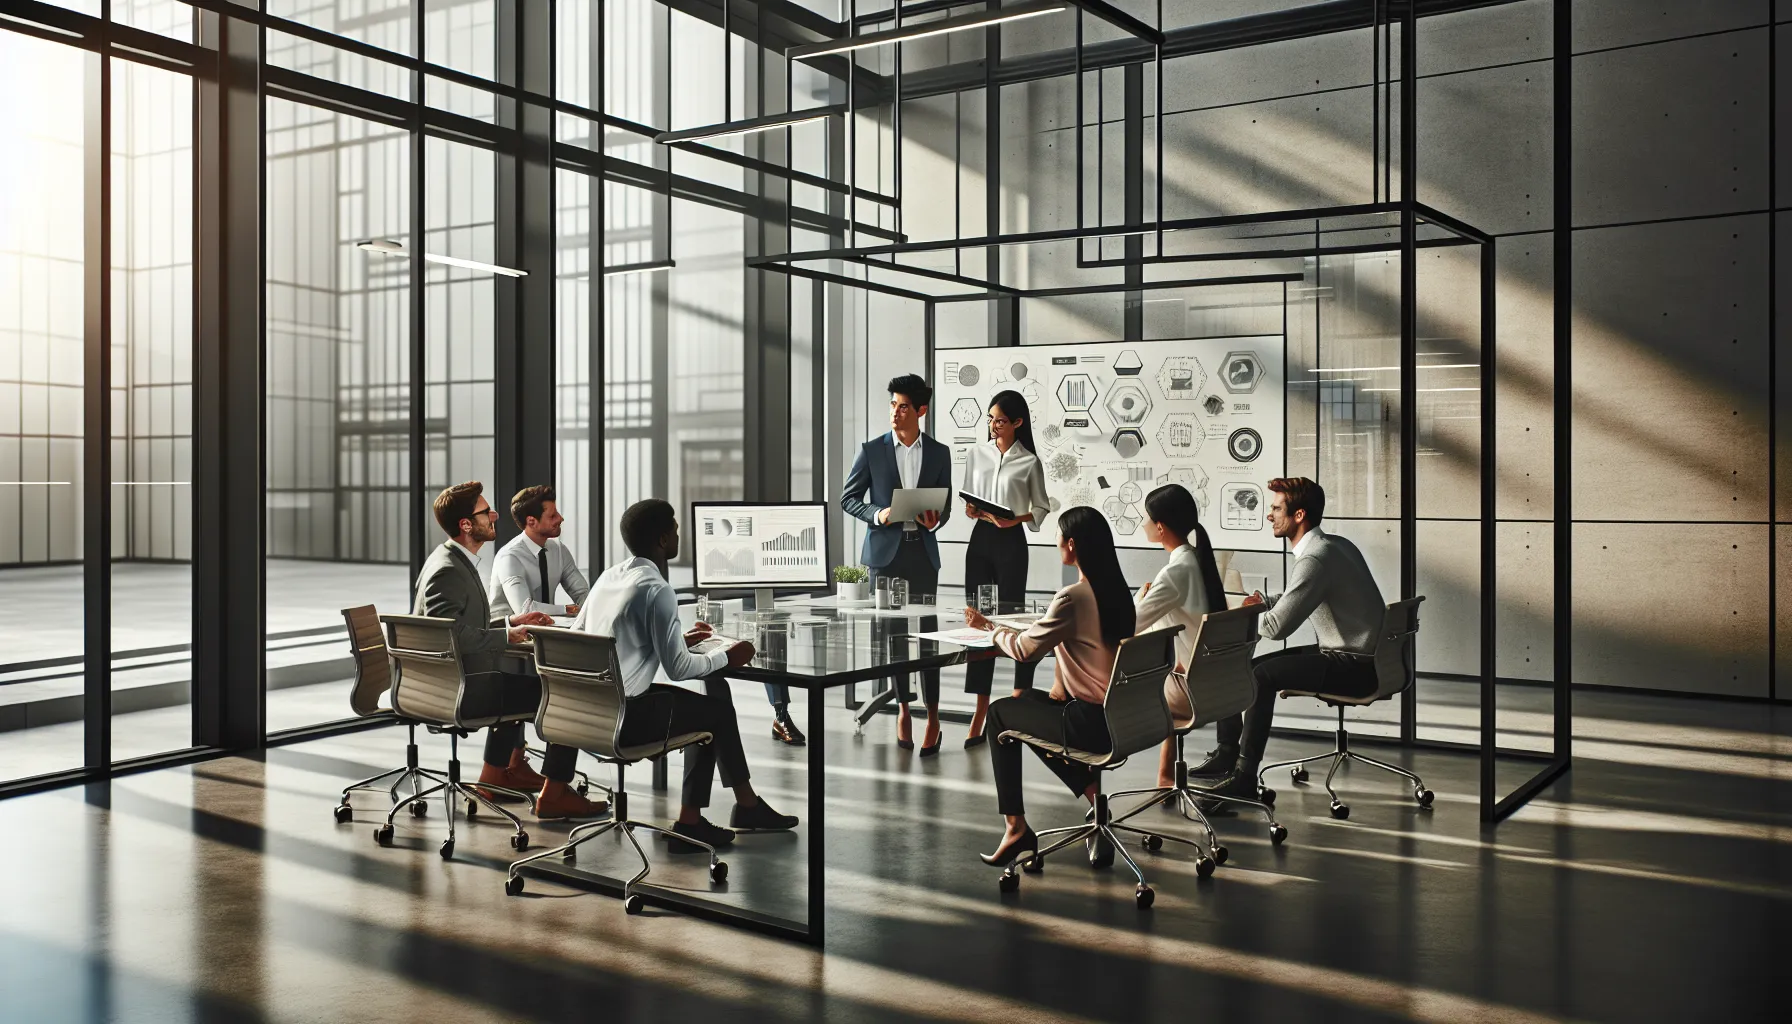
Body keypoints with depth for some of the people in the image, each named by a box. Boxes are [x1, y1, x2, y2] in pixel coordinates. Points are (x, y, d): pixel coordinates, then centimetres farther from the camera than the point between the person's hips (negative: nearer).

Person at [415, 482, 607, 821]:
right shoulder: (448, 571, -21)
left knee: (520, 681, 36)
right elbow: (453, 635, -30)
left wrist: (510, 622, 9)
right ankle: (554, 795, 0)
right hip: (462, 689, -11)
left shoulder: (448, 559, 11)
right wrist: (506, 636, -19)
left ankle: (497, 774, 41)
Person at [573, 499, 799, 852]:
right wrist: (726, 657, 2)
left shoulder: (609, 576, 9)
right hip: (620, 720, -8)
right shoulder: (657, 589, -16)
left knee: (702, 710, 21)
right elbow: (677, 668, -17)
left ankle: (692, 820, 21)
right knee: (718, 710, 13)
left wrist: (677, 640, 21)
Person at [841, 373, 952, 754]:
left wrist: (936, 520, -11)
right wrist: (878, 514, -13)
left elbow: (945, 504, 12)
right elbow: (848, 498, 4)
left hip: (923, 551, 0)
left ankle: (932, 717, 6)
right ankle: (902, 708, 17)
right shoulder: (871, 450, 2)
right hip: (884, 551, 0)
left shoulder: (939, 453, 7)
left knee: (926, 633, -1)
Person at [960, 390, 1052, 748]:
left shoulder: (1029, 462, -2)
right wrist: (970, 509, -6)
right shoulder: (976, 453, 7)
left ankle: (1021, 696, 18)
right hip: (980, 538, 4)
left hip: (1011, 541, -3)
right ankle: (981, 710, 4)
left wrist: (1017, 518, -15)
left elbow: (1041, 508, 3)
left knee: (1012, 615, 0)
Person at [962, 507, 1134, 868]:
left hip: (1092, 723, -8)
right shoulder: (1118, 590, 5)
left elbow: (1025, 649, -10)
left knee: (999, 711, 13)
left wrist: (991, 628, 6)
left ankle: (1016, 827, 14)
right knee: (1026, 701, 26)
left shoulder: (1072, 597, -20)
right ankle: (1091, 788, 16)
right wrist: (1063, 684, 9)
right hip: (1121, 714, 8)